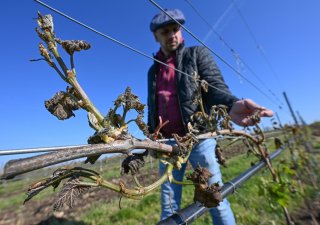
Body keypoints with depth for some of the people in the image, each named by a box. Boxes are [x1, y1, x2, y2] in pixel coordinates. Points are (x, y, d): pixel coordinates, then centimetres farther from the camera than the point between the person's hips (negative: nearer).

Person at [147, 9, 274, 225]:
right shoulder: (153, 71, 18)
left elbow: (215, 86, -7)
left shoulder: (197, 54, 8)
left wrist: (232, 104, -29)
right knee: (169, 203, 12)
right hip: (168, 142, 4)